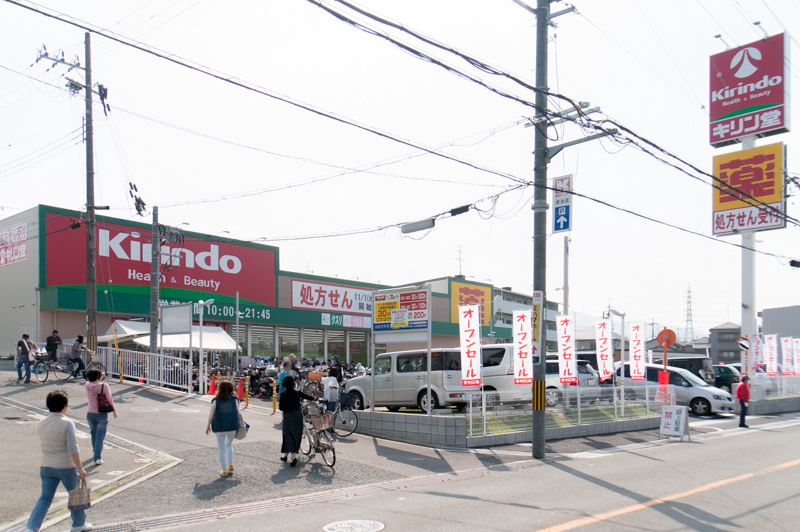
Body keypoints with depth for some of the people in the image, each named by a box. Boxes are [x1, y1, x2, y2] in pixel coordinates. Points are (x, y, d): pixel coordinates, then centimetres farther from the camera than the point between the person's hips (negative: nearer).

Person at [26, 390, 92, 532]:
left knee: (45, 498, 12)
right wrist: (80, 469, -15)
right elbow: (73, 448, -18)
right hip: (66, 467, -5)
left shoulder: (41, 424, 1)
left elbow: (43, 443, 13)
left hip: (46, 467, 5)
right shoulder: (67, 423, -17)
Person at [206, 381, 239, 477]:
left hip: (219, 427, -2)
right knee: (229, 445, 23)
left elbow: (211, 414, -1)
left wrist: (208, 426, 11)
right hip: (232, 426, 2)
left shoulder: (216, 400, -6)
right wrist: (236, 424, 17)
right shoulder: (234, 399, -3)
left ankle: (224, 470, 7)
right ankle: (230, 464, 11)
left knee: (222, 448, 7)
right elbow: (237, 412, 3)